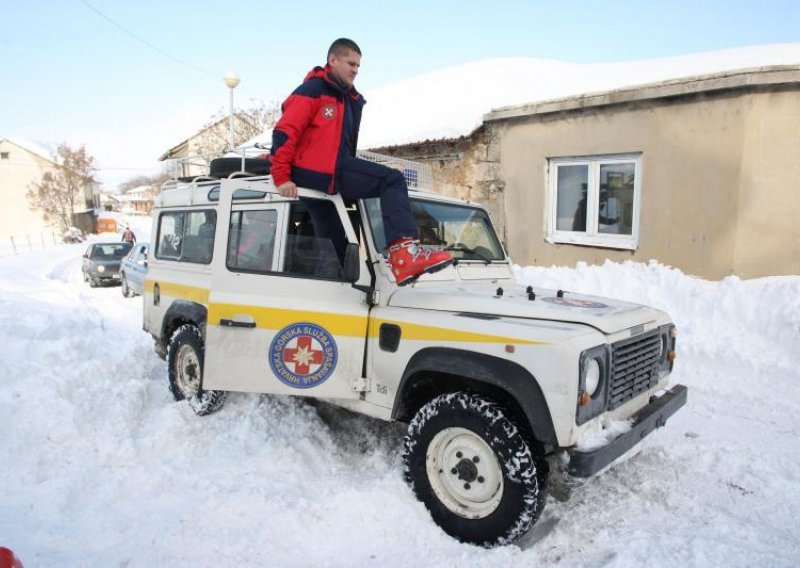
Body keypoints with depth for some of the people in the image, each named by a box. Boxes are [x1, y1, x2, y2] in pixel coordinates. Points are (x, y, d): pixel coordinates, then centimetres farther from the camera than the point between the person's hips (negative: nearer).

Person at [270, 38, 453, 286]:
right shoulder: (312, 91, -4)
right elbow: (284, 133, -12)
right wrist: (282, 177, -19)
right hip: (312, 175, -9)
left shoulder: (351, 99, 22)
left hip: (333, 177, 9)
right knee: (392, 180, -20)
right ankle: (404, 250, -34)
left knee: (334, 248, 12)